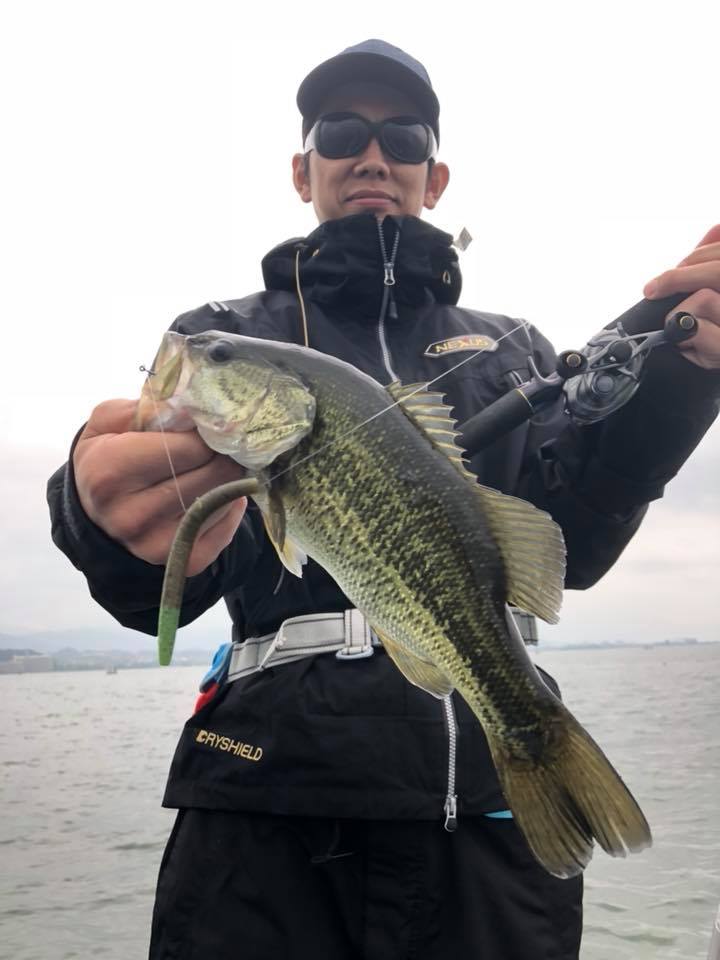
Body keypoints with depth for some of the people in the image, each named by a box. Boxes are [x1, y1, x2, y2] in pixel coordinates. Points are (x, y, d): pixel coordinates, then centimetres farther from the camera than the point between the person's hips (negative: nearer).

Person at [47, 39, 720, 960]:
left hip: (498, 790, 3)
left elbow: (569, 544, 1)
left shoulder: (513, 349, 16)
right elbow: (162, 597, -4)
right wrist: (117, 520, -28)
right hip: (275, 789, -2)